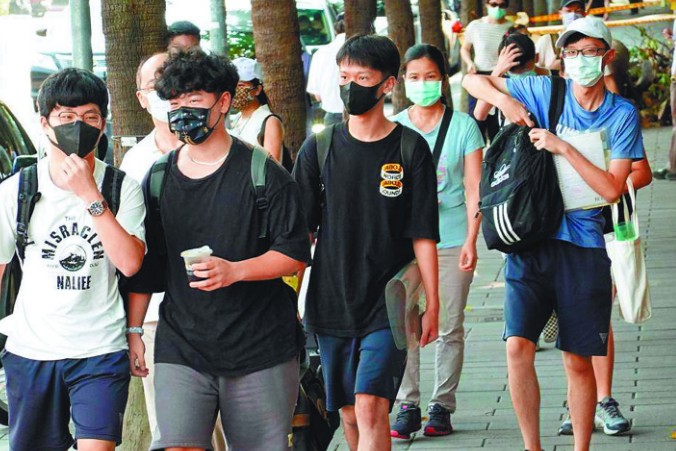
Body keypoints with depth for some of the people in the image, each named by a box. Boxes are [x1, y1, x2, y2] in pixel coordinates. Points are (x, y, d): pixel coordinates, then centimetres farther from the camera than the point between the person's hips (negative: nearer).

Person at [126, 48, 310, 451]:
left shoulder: (262, 174, -3)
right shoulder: (159, 179, 9)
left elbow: (294, 255, -6)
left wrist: (234, 271, -21)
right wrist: (133, 330, 12)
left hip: (261, 347, -2)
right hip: (181, 346, 2)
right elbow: (144, 265, 16)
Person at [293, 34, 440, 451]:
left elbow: (423, 236, -1)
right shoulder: (320, 147, 4)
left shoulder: (410, 149, -1)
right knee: (349, 412, 10)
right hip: (331, 304, 3)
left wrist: (432, 305, -3)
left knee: (371, 407, -15)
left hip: (389, 305, -3)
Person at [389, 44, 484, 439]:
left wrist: (471, 240, -9)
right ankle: (408, 407, 4)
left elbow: (473, 190, -1)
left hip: (452, 239, -1)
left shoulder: (463, 126, 1)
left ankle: (442, 406, 13)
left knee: (450, 328, 3)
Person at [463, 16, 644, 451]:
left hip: (584, 245, -1)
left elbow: (612, 188, -9)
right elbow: (473, 80, 11)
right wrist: (504, 100, -9)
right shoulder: (545, 92, 4)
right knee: (518, 346, -10)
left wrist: (563, 147, -16)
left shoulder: (622, 114, 0)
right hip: (531, 239, 1)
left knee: (579, 361, 5)